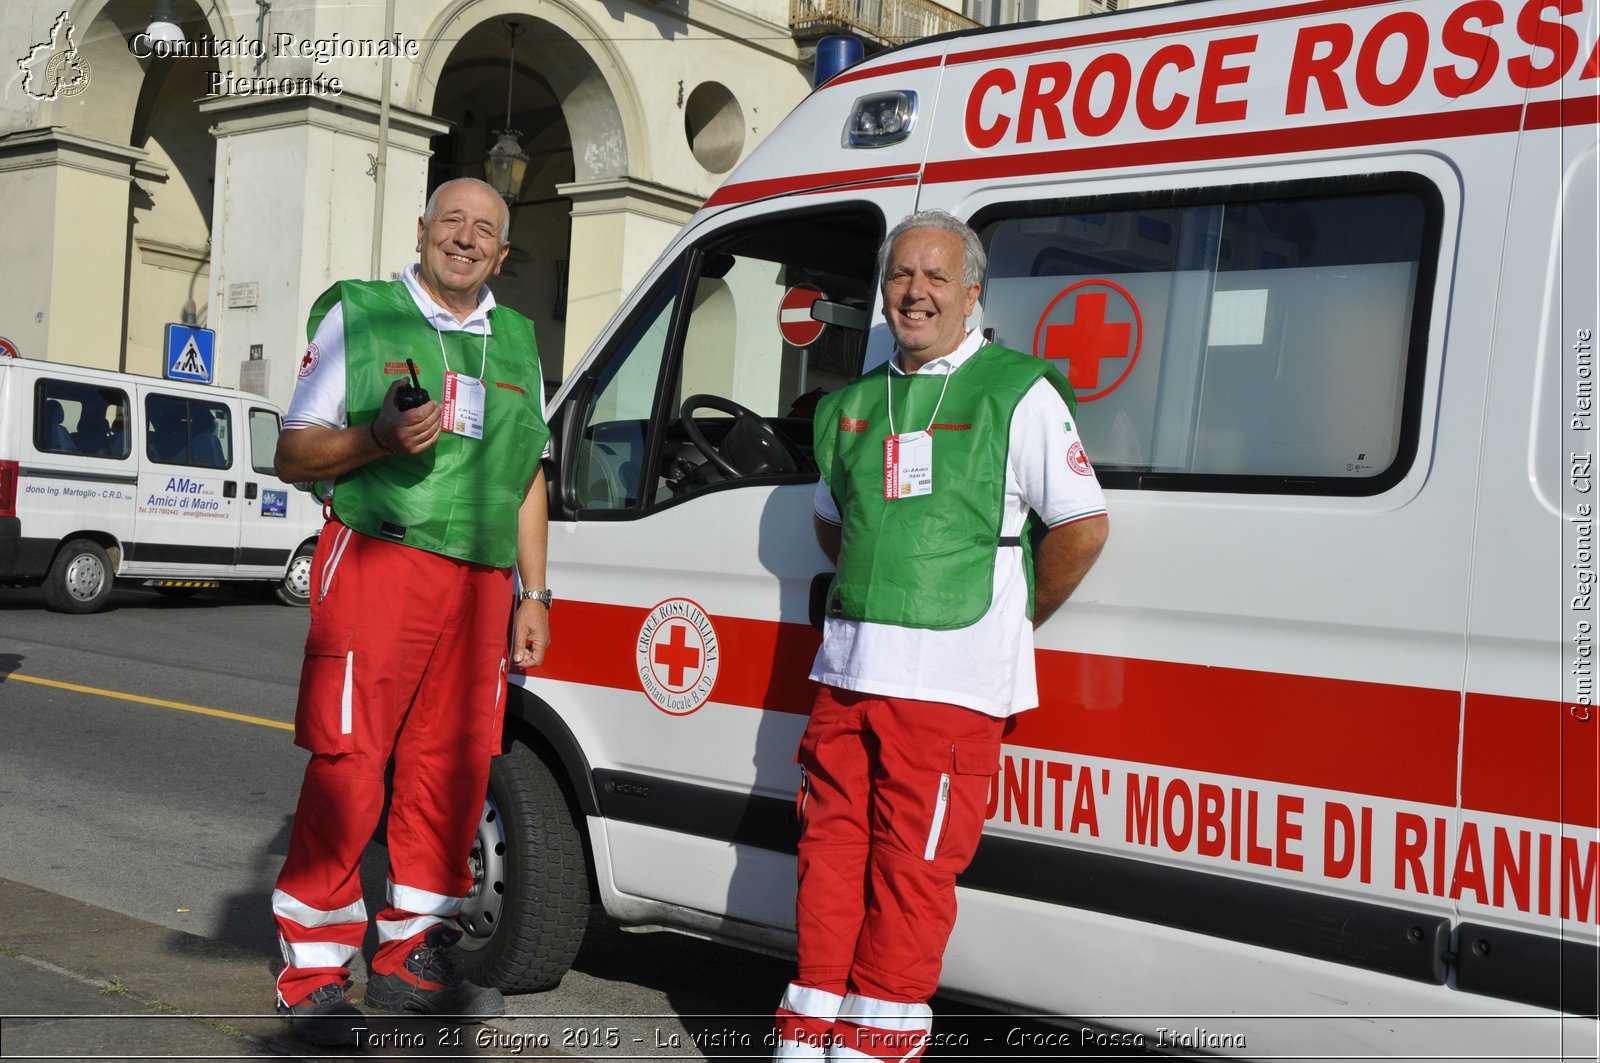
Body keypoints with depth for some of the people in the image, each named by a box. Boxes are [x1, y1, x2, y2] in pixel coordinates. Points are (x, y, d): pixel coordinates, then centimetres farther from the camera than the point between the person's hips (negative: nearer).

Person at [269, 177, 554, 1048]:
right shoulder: (357, 317, 6)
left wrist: (534, 595, 17)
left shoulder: (517, 342, 20)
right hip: (376, 564, -4)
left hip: (479, 583, 5)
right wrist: (380, 438, -15)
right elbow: (292, 454, 4)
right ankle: (313, 973, 1)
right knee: (348, 767, -8)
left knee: (452, 771, 5)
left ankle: (410, 958, 18)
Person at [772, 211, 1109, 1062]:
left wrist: (1010, 620, 1)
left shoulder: (1017, 394, -3)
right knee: (831, 846, 10)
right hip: (847, 668, 6)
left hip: (950, 680, -6)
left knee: (912, 868, -2)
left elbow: (1083, 527, -6)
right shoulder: (854, 403, 15)